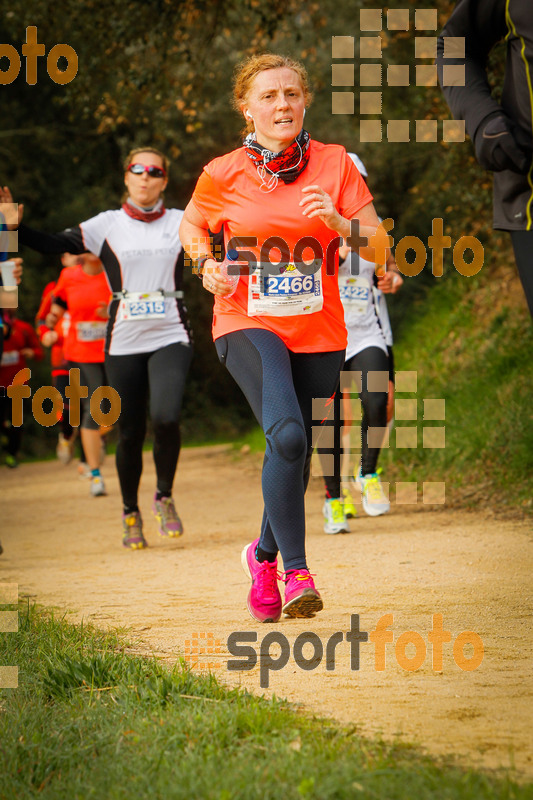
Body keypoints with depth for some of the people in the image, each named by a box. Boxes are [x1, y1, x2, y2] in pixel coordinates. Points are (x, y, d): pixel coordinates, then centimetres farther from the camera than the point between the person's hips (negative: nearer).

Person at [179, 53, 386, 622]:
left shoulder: (335, 164, 0)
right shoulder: (223, 175, -3)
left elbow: (379, 247, 0)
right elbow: (190, 226, 16)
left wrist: (339, 223, -20)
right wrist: (205, 264, -4)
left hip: (318, 331, 3)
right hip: (248, 324, -3)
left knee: (294, 457, 10)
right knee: (287, 436, -26)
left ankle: (264, 556, 37)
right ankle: (296, 572, -21)